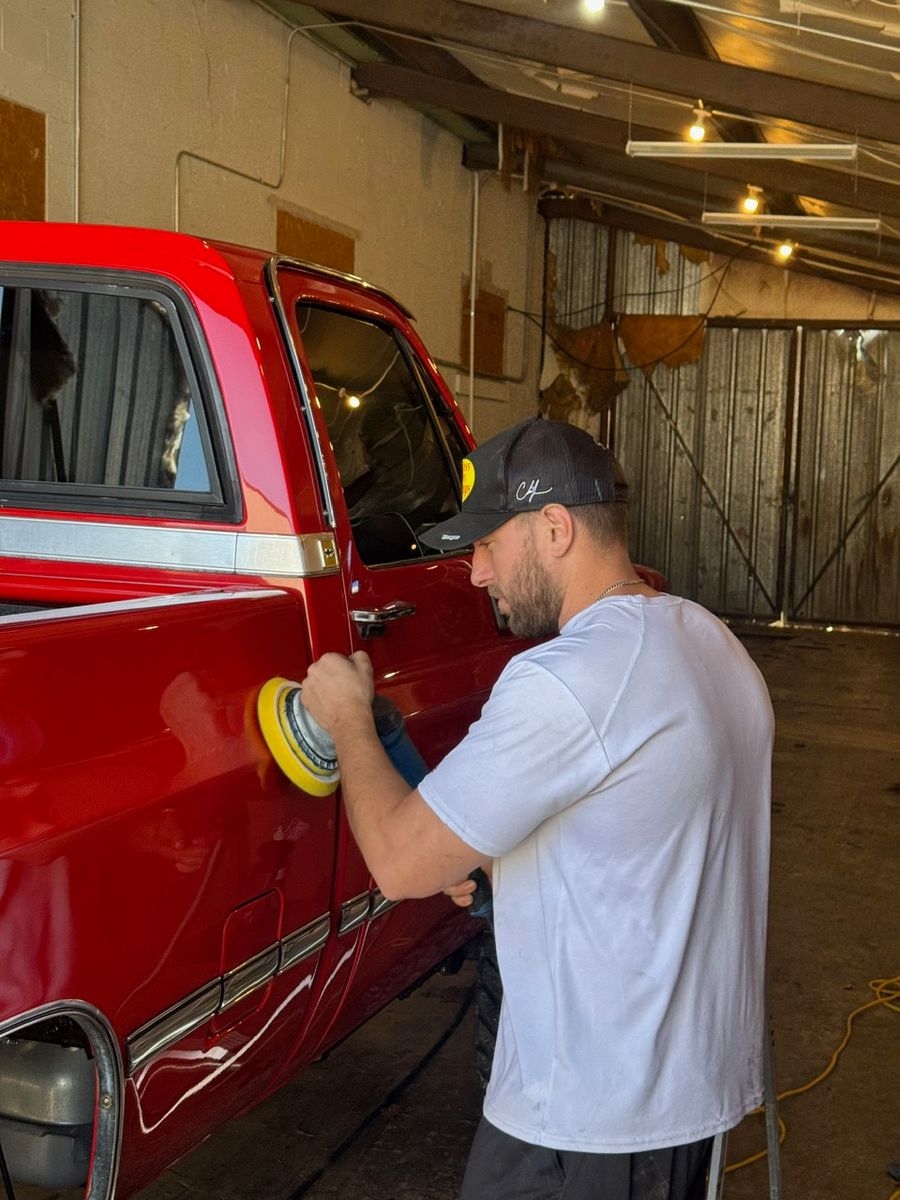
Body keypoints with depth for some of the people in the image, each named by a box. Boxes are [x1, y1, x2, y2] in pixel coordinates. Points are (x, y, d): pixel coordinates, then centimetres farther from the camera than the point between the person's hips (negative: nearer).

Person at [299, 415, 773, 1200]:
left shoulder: (565, 680, -27)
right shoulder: (710, 642, 3)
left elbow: (401, 862, -22)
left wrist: (347, 717, -7)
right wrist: (491, 855, 8)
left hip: (597, 1118, -8)